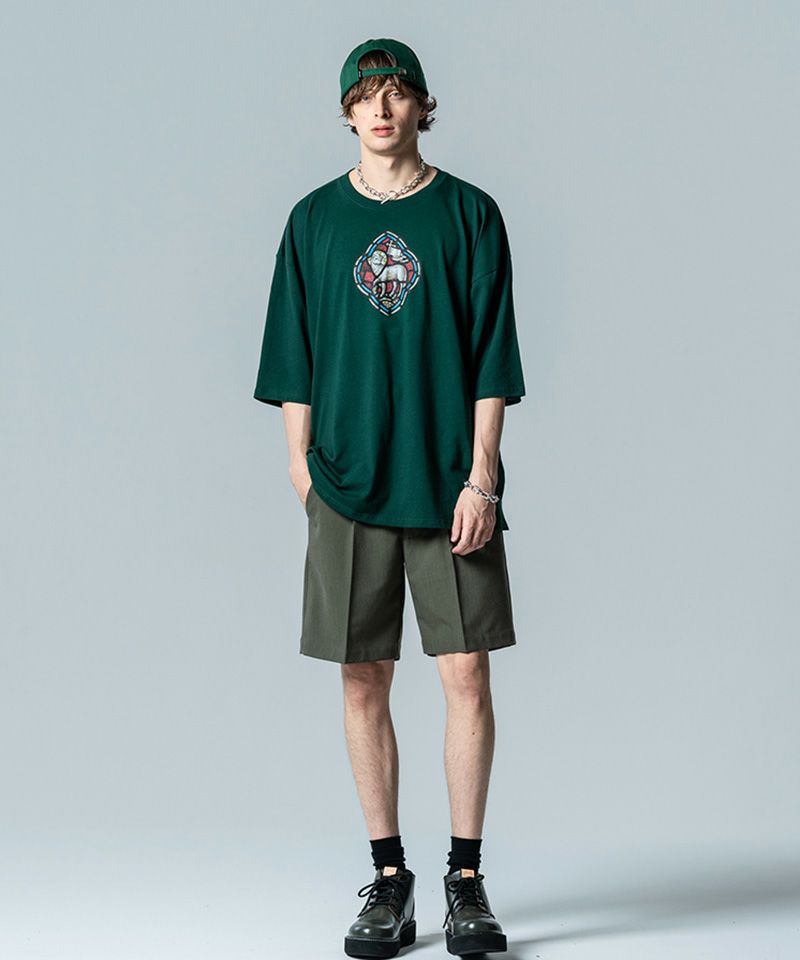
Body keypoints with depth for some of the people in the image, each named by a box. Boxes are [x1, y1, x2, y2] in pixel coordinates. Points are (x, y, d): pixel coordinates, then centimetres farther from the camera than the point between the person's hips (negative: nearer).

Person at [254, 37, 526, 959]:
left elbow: (491, 359, 1)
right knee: (363, 684, 3)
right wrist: (301, 465, 0)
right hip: (349, 485, 1)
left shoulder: (469, 214, 4)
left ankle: (466, 879, 11)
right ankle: (388, 879, 15)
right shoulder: (315, 220, 8)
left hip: (450, 484, -1)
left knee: (466, 678, -2)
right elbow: (295, 358, 9)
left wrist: (482, 477, -6)